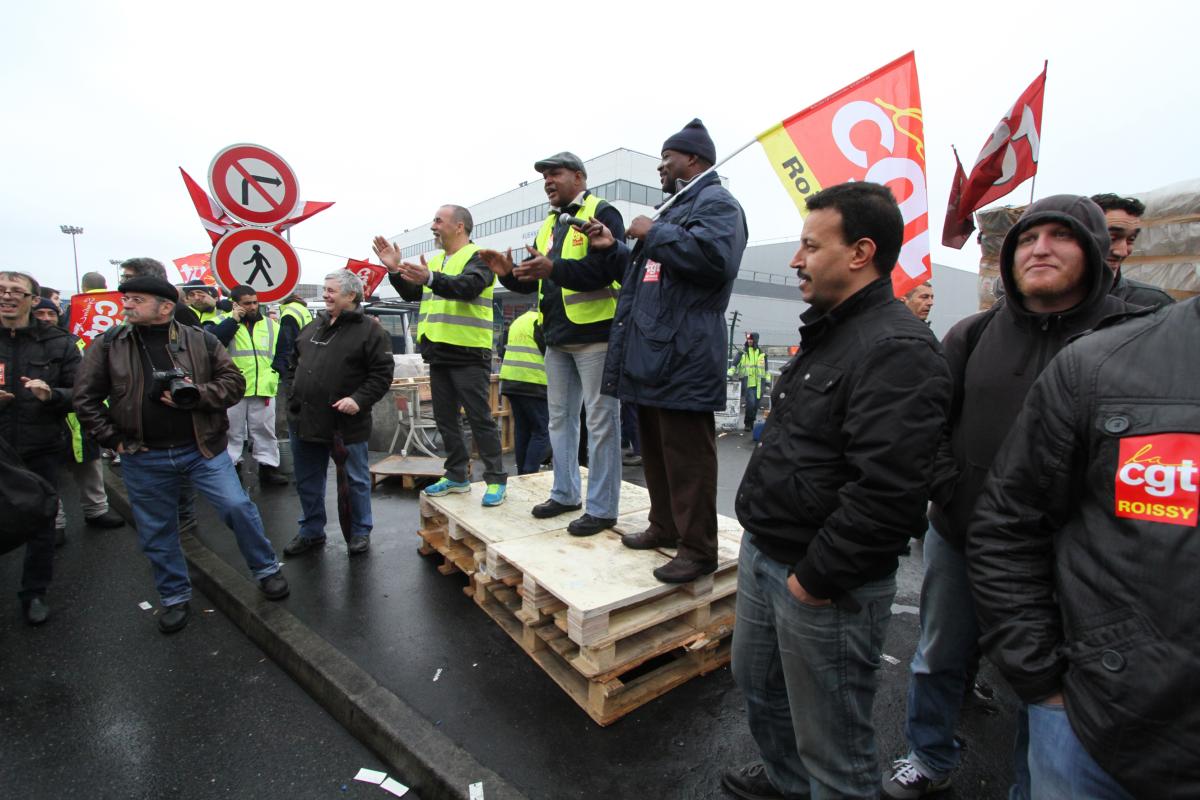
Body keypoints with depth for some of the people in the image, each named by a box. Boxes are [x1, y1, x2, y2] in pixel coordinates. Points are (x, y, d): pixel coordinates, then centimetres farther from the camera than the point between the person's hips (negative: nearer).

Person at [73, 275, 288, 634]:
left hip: (202, 448, -2)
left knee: (237, 506, -7)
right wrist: (114, 439, -2)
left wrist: (196, 394, -18)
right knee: (157, 532, 12)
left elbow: (234, 382, -2)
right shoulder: (108, 344, 2)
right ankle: (174, 598, 31)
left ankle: (266, 570, 15)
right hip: (143, 458, 2)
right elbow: (85, 398, 5)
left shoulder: (201, 341, -2)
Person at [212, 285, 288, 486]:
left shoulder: (271, 325, 10)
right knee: (233, 430, 9)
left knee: (264, 430, 8)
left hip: (263, 389, 2)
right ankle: (232, 466, 21)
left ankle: (268, 468, 15)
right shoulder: (226, 322, 3)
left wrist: (274, 374, 1)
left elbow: (281, 353, 14)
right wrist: (234, 319, -15)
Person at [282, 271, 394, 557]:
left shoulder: (370, 331, -9)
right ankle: (312, 531, 35)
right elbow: (292, 363, 22)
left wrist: (359, 399, -22)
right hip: (304, 420, 7)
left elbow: (382, 373, -13)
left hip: (347, 424, -6)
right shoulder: (313, 326, 12)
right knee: (307, 480, 17)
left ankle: (360, 531, 25)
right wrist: (293, 393, 9)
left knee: (356, 480, 8)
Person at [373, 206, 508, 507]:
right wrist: (395, 270, 0)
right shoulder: (435, 261, 19)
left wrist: (430, 278, -40)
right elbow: (412, 293, 15)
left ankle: (496, 479, 4)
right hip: (439, 354, 8)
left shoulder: (478, 257, -5)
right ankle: (457, 476, 24)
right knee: (445, 418, 12)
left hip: (468, 353, -8)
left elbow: (467, 286, -25)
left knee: (480, 417, -5)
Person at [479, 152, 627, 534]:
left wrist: (553, 268, -26)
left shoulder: (602, 213, -4)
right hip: (558, 337, 9)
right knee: (560, 417, 14)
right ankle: (565, 493, 27)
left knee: (600, 420, -4)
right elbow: (535, 279, 19)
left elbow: (611, 266, -20)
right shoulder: (550, 224, 20)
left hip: (594, 332, -8)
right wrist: (509, 271, -1)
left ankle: (601, 508, 5)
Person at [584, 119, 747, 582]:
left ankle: (698, 549, 8)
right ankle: (664, 527, 31)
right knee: (655, 450, 16)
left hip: (682, 357, -10)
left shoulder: (716, 203, -5)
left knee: (687, 456, -4)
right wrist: (615, 246, 21)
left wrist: (654, 233, -13)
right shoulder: (676, 207, 27)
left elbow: (713, 256, -26)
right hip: (651, 352, 11)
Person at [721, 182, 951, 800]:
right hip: (762, 556, 10)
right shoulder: (827, 333, 12)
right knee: (756, 681, 28)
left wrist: (816, 578, -19)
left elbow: (886, 491, -29)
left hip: (824, 586, -10)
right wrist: (762, 540, 16)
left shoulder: (897, 350, -21)